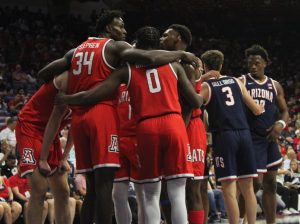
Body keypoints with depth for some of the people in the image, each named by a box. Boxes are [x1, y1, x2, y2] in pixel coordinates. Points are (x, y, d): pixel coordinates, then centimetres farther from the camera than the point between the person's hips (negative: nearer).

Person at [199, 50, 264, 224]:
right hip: (244, 134, 4)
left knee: (229, 189, -6)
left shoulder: (205, 86, 2)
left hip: (224, 136, -4)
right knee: (248, 188, 9)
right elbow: (257, 110, 19)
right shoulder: (236, 82, 15)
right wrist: (260, 110, 40)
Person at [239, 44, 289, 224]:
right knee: (256, 182, -14)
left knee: (270, 184, 8)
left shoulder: (275, 86, 12)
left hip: (270, 138, 5)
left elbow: (285, 111, 15)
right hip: (251, 139, -5)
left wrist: (281, 124, -4)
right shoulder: (241, 82, 0)